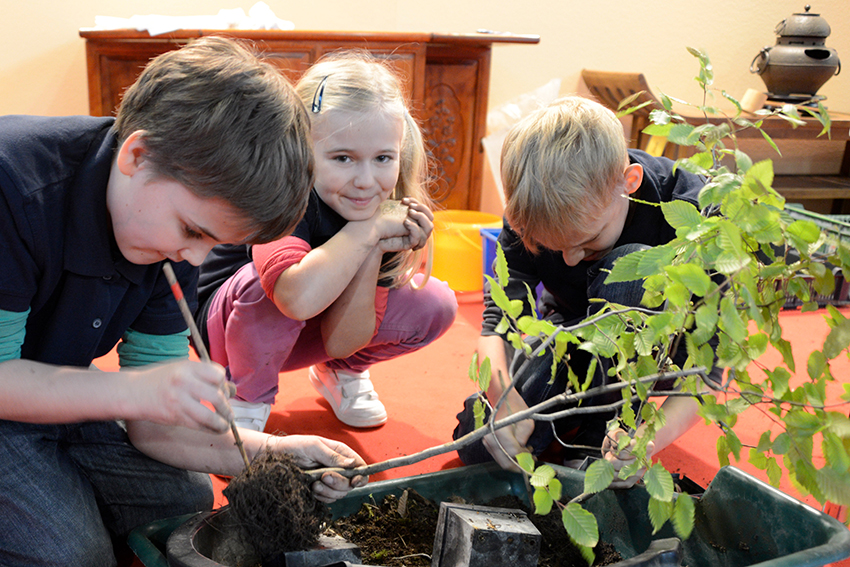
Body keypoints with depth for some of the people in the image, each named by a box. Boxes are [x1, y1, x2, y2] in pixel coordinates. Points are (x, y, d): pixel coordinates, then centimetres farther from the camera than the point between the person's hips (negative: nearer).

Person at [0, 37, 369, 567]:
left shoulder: (177, 226, -14)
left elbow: (153, 423, -11)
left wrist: (270, 453, -25)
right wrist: (133, 390, -41)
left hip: (58, 391, 6)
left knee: (184, 501, 1)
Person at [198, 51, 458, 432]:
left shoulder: (389, 210, -16)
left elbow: (340, 341, -19)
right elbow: (300, 298, -54)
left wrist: (376, 250, -30)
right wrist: (368, 229, -39)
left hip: (307, 335, 5)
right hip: (226, 325, -4)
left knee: (436, 305, -13)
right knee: (267, 279, -39)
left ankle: (339, 373, 13)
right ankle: (248, 396, -9)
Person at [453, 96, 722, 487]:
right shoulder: (532, 215, -21)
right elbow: (498, 317, -22)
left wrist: (651, 436, -46)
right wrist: (502, 396, -43)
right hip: (574, 335, 3)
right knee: (478, 441, -18)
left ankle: (608, 424, -19)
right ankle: (585, 403, 8)